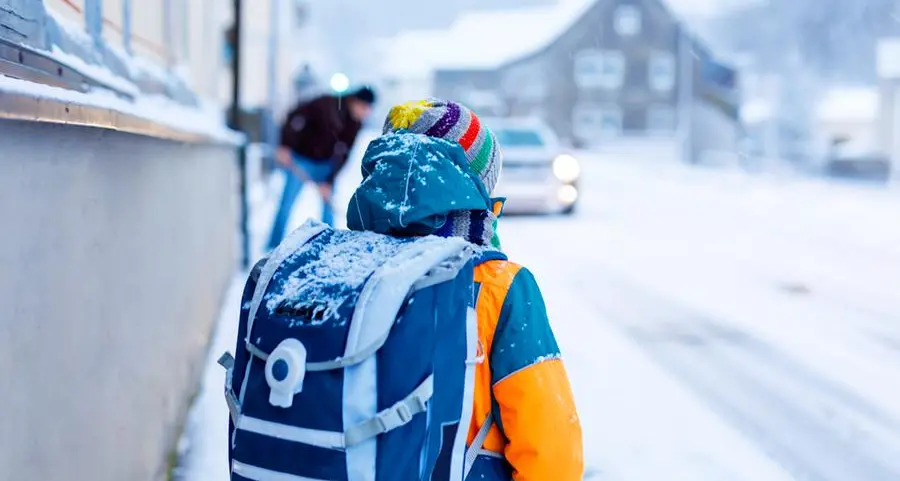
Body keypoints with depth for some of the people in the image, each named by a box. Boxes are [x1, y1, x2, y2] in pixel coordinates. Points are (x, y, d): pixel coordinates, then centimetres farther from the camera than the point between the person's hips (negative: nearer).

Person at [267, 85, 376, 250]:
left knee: (329, 203, 4)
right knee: (286, 205, -5)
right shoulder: (327, 105, -23)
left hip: (325, 164, 5)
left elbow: (342, 156, -5)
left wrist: (330, 182, -12)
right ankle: (273, 248, 2)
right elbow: (295, 117, -19)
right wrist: (284, 146, -23)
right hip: (300, 162, -5)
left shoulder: (355, 123, -7)